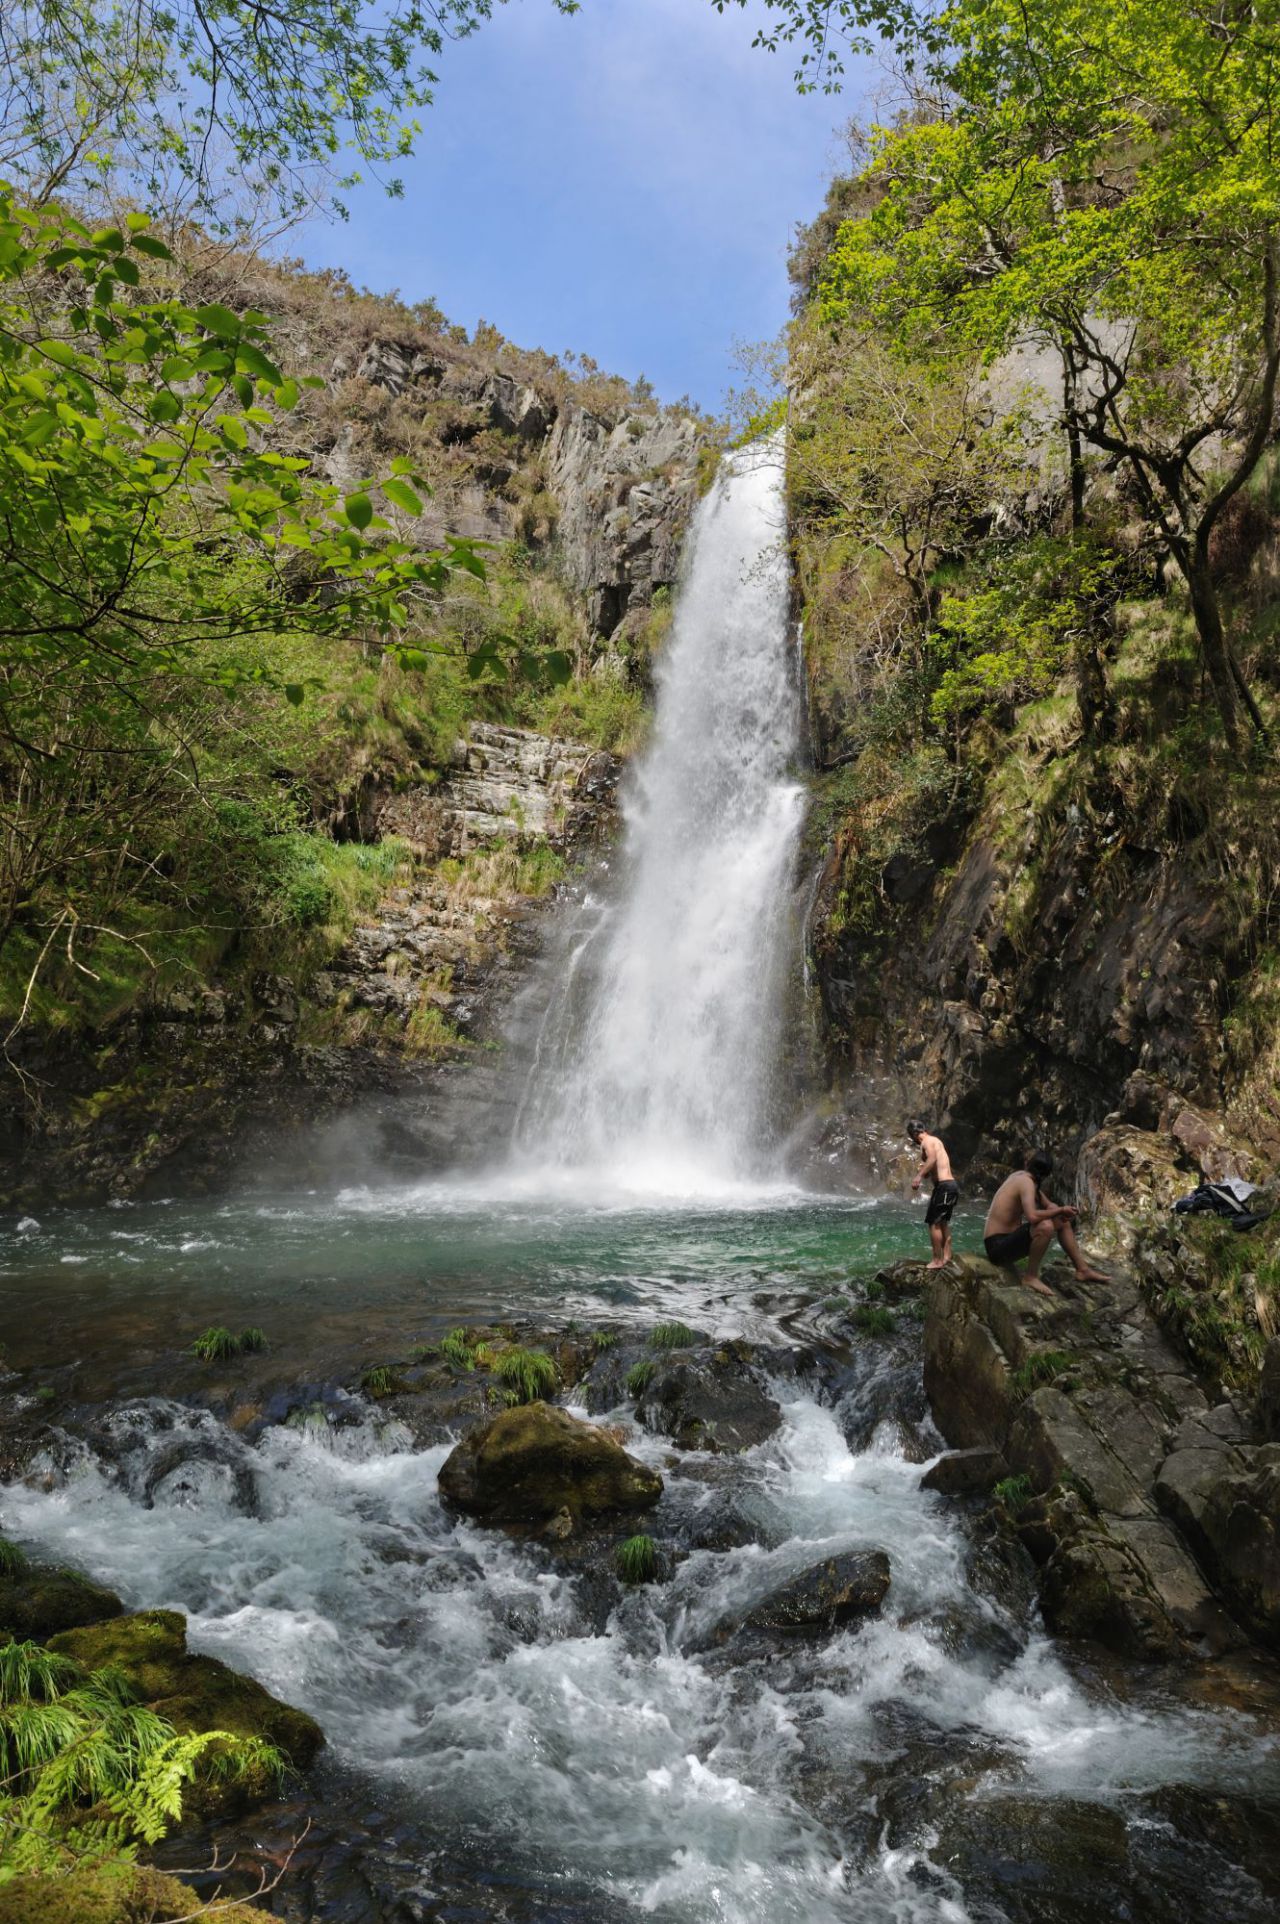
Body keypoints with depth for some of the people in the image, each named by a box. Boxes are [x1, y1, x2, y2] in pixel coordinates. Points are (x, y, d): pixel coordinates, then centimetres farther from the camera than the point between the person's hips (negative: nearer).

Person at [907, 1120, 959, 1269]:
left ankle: (937, 1260, -4)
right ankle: (946, 1256, 25)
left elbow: (932, 1159, -29)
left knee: (934, 1223, -5)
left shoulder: (927, 1141, -9)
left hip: (943, 1186, -10)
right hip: (950, 1185, 10)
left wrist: (919, 1176, -32)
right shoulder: (935, 1140, 19)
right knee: (943, 1222, 21)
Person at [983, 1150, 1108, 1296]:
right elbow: (1032, 1216, -36)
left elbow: (1048, 1204, 17)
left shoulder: (1020, 1176, 9)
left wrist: (1062, 1212, -6)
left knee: (1062, 1221, 14)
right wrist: (1061, 1210, -20)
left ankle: (1082, 1269, 21)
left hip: (1009, 1237, 10)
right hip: (997, 1244, -10)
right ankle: (1031, 1277, -18)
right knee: (1046, 1226, -35)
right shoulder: (1026, 1181, -20)